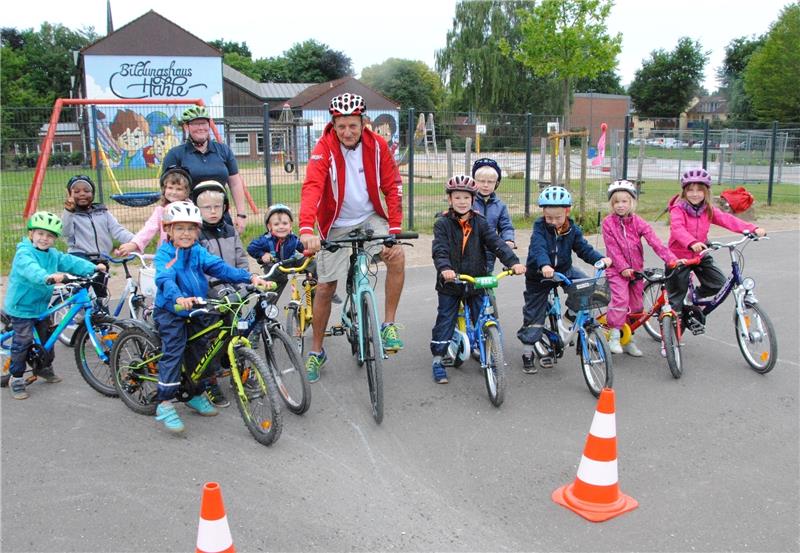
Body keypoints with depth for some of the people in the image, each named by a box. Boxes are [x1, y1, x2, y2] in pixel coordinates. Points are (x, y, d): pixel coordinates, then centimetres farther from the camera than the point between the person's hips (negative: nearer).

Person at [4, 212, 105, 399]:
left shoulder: (53, 255, 4)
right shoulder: (24, 253, -21)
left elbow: (71, 261, -3)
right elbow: (31, 269, -41)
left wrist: (93, 267, -16)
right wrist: (47, 277, -60)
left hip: (41, 305, 8)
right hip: (21, 306, -8)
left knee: (47, 337, 17)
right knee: (23, 341, -7)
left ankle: (44, 368, 38)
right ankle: (16, 378, 7)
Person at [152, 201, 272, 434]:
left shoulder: (199, 252, 1)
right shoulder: (164, 254, -14)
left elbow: (220, 267, -12)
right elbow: (164, 280, -31)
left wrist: (250, 277, -26)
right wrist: (179, 298, -53)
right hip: (171, 312, -5)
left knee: (199, 351, 11)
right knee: (173, 353, -12)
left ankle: (195, 394, 29)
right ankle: (165, 404, -4)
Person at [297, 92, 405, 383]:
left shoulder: (377, 145, -10)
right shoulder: (324, 149, -19)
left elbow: (392, 186, -8)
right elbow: (312, 187, -33)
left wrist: (394, 229, -17)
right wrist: (307, 229, -49)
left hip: (370, 218, 2)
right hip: (336, 225, -1)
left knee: (397, 257, -25)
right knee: (325, 287, 2)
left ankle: (388, 325, -8)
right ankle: (316, 351, 21)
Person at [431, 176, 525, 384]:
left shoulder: (479, 223, 1)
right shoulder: (442, 224, -5)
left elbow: (496, 243, -9)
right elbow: (439, 250, -18)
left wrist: (513, 262, -24)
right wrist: (445, 269, -38)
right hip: (450, 283, -2)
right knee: (445, 321, 3)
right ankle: (437, 360, 14)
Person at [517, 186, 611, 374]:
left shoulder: (572, 230, -5)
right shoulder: (540, 228, -18)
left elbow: (584, 248, -7)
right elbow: (538, 249, -33)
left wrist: (600, 258, -27)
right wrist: (544, 265, -53)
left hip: (563, 270, 4)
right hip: (539, 275, -3)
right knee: (533, 315, 0)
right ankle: (527, 355, 12)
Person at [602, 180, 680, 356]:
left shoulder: (637, 222, -1)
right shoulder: (608, 223, -7)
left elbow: (654, 241, -11)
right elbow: (613, 248, -12)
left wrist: (671, 259, -22)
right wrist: (623, 268, -21)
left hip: (636, 269, 4)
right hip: (617, 269, -4)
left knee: (636, 304, 8)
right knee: (621, 299, -22)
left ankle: (628, 339, 23)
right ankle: (614, 336, -7)